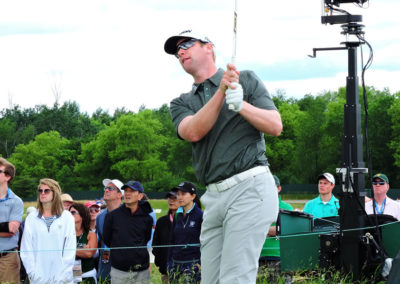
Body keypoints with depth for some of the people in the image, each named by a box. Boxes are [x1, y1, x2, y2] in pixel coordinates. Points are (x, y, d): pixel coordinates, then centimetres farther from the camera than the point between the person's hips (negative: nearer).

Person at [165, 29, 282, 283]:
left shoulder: (247, 80, 10)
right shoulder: (182, 103, 19)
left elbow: (275, 126, 1)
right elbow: (192, 132, -4)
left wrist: (241, 105, -16)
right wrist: (221, 92, -15)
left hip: (250, 187, -5)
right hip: (214, 196, 5)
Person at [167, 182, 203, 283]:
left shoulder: (200, 215, -5)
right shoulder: (177, 216, 12)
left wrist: (201, 263, -9)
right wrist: (169, 262, 15)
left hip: (192, 263, -6)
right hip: (176, 263, 6)